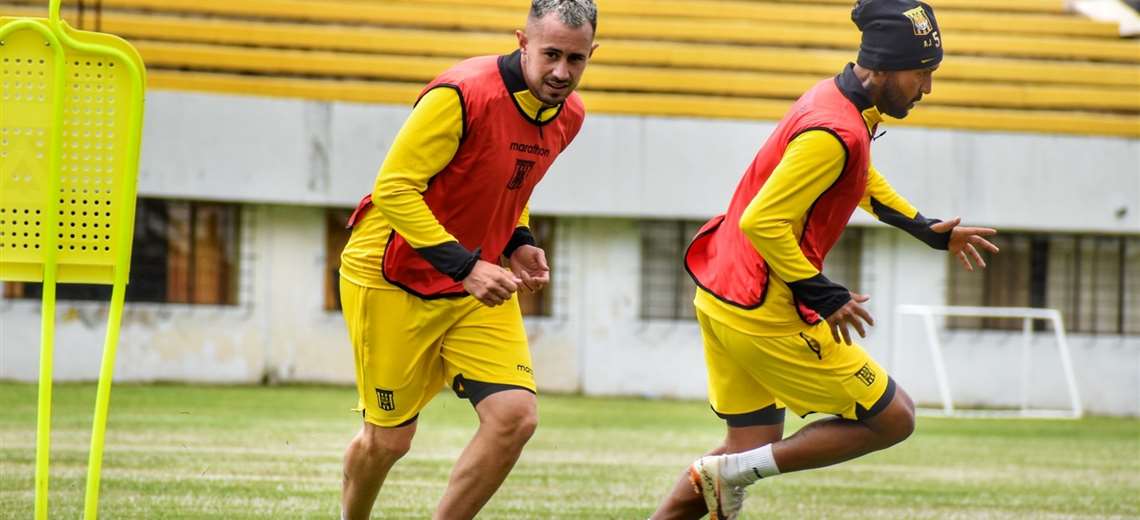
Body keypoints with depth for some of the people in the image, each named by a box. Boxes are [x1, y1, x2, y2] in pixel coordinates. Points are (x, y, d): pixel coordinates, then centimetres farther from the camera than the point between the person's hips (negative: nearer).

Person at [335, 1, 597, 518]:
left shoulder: (568, 116, 0)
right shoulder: (461, 95, -25)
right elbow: (393, 188, -25)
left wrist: (519, 243, 1)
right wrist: (465, 266, -31)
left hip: (481, 284, 6)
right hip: (395, 279, -6)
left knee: (516, 416, -14)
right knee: (387, 439, 4)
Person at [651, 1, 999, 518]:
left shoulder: (837, 96, 10)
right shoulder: (836, 133, -22)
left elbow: (862, 180, 31)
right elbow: (763, 222, -26)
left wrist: (929, 230, 26)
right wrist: (822, 296, -20)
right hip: (764, 310, -10)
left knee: (753, 448, 17)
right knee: (893, 419, 1)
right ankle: (732, 472, -2)